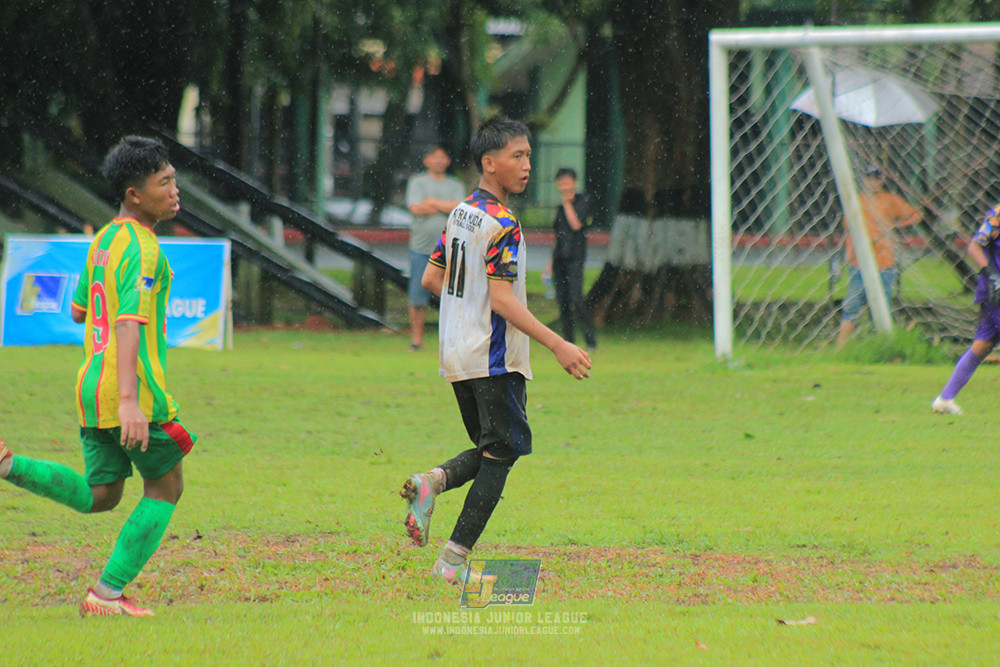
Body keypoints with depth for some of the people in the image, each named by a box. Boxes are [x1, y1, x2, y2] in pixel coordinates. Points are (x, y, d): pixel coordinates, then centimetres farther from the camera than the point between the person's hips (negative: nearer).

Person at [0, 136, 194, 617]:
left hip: (92, 383, 8)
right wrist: (130, 400, -34)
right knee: (166, 487, 8)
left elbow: (79, 311, 24)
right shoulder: (142, 251, -15)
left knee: (98, 496, 15)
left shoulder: (104, 240, 13)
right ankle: (108, 593, 6)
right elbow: (128, 324, -26)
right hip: (130, 385, -8)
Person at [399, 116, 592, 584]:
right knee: (501, 453, -2)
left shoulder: (461, 213, 11)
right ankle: (455, 560, -7)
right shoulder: (502, 224, -16)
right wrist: (557, 345, -22)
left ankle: (432, 483, -8)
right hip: (494, 357, -9)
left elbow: (432, 278, 17)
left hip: (456, 354, 9)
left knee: (491, 450, 18)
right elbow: (502, 300, -22)